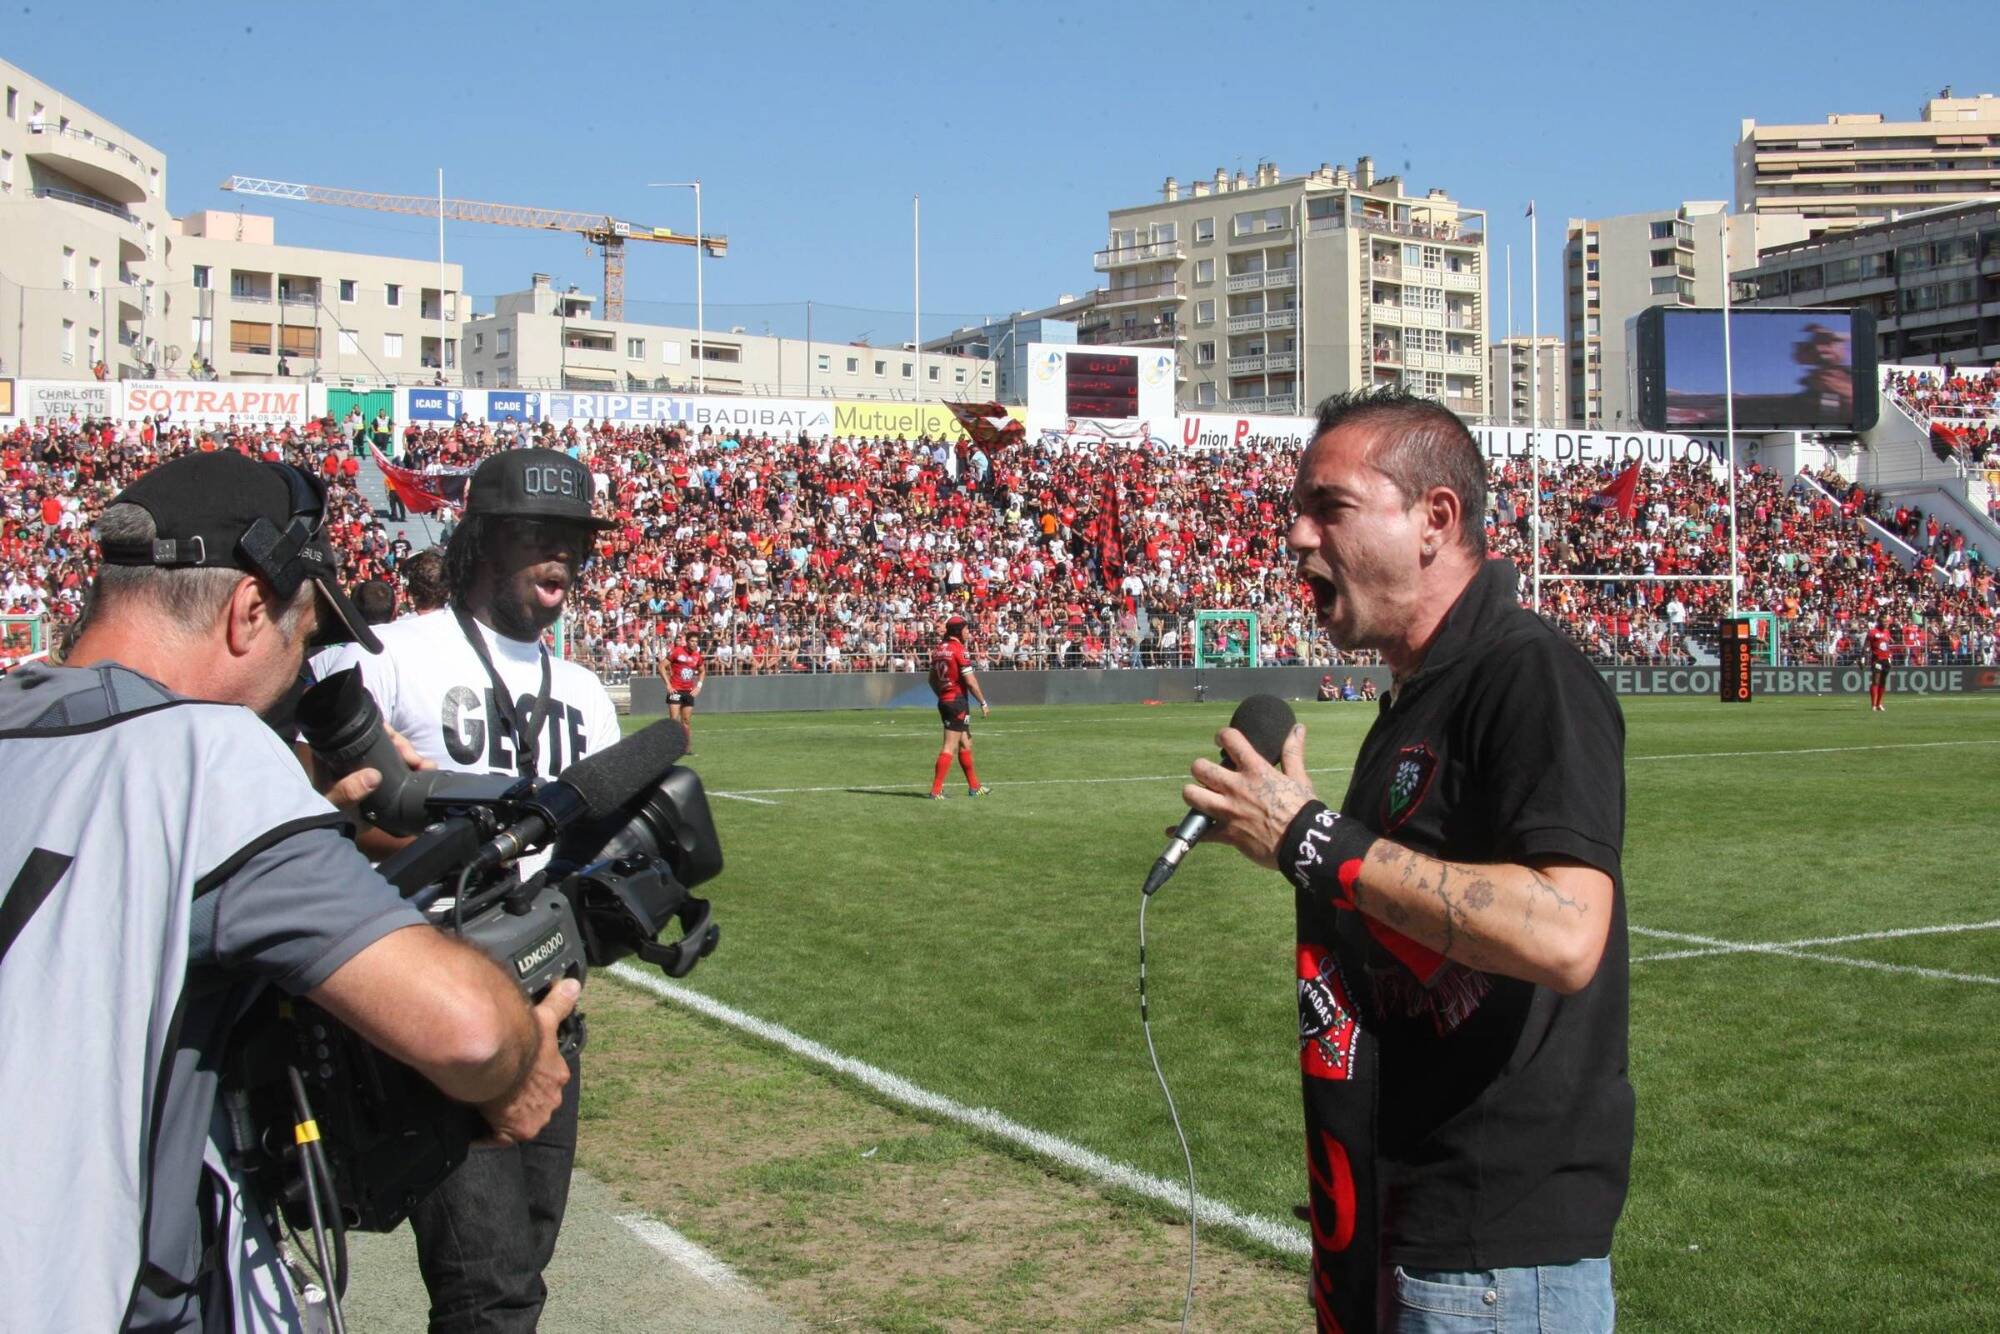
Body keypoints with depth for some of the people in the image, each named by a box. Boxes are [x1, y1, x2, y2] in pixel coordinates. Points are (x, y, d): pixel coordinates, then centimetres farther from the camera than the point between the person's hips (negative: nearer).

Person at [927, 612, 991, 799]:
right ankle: (936, 790, -8)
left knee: (965, 743, 18)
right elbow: (970, 681, -16)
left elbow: (932, 679, 16)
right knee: (950, 747, -6)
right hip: (958, 701, -8)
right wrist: (983, 702, -6)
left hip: (943, 701, 8)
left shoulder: (938, 649, 9)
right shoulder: (959, 650, -14)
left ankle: (974, 786, 26)